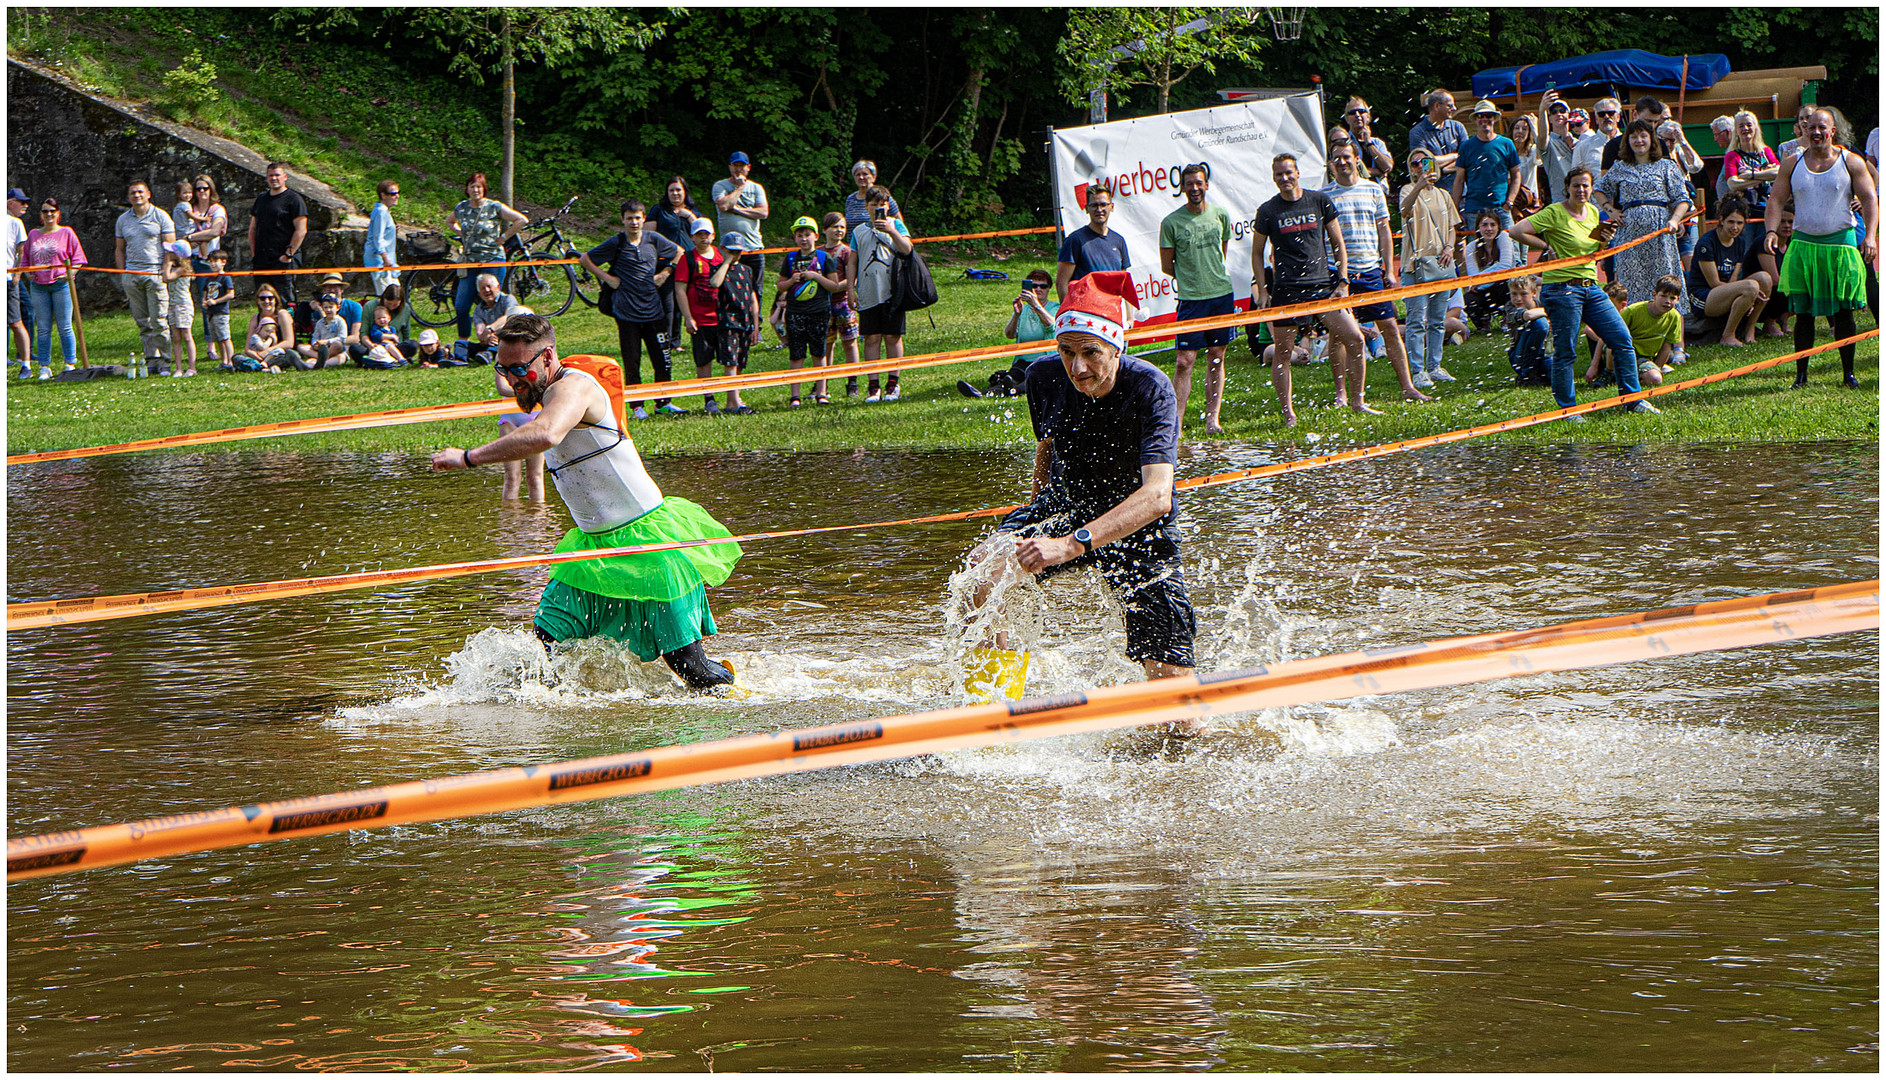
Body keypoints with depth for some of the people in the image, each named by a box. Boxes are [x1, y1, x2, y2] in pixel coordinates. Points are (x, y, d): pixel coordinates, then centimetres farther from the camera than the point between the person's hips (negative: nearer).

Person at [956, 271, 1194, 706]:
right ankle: (996, 664, -3)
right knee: (986, 564, -29)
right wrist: (1037, 521, 22)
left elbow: (1156, 496, -41)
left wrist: (1072, 544, -53)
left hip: (1140, 529, -3)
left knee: (1170, 677, -10)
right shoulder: (1045, 379, -15)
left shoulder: (1150, 389, -29)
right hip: (1065, 507, 3)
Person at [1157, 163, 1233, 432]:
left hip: (1222, 295, 4)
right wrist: (1191, 280, 4)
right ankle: (1176, 422, -5)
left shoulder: (1221, 215, 6)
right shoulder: (1171, 222, -5)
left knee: (1216, 359, 6)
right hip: (1191, 299, -4)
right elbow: (1167, 266, 1)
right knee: (1184, 361, -8)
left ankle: (1212, 418, 11)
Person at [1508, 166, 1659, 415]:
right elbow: (1517, 231, -16)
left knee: (1622, 339, 5)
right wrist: (1547, 246, -12)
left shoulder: (1592, 212, 12)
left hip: (1591, 287, 7)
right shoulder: (1554, 213, -9)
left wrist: (1604, 241, 3)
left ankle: (1632, 399, 15)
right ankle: (1567, 409, 9)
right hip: (1562, 289, -7)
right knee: (1565, 353, -3)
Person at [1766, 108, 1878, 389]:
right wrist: (1772, 231, -10)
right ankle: (1801, 373, 6)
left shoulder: (1851, 162, 2)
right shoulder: (1792, 164, 7)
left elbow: (1870, 200, -1)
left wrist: (1870, 236, -14)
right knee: (1803, 312, 0)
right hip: (1803, 246, 1)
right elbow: (1777, 200, 7)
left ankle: (1848, 373, 9)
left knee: (1843, 312, 1)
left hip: (1840, 245, -1)